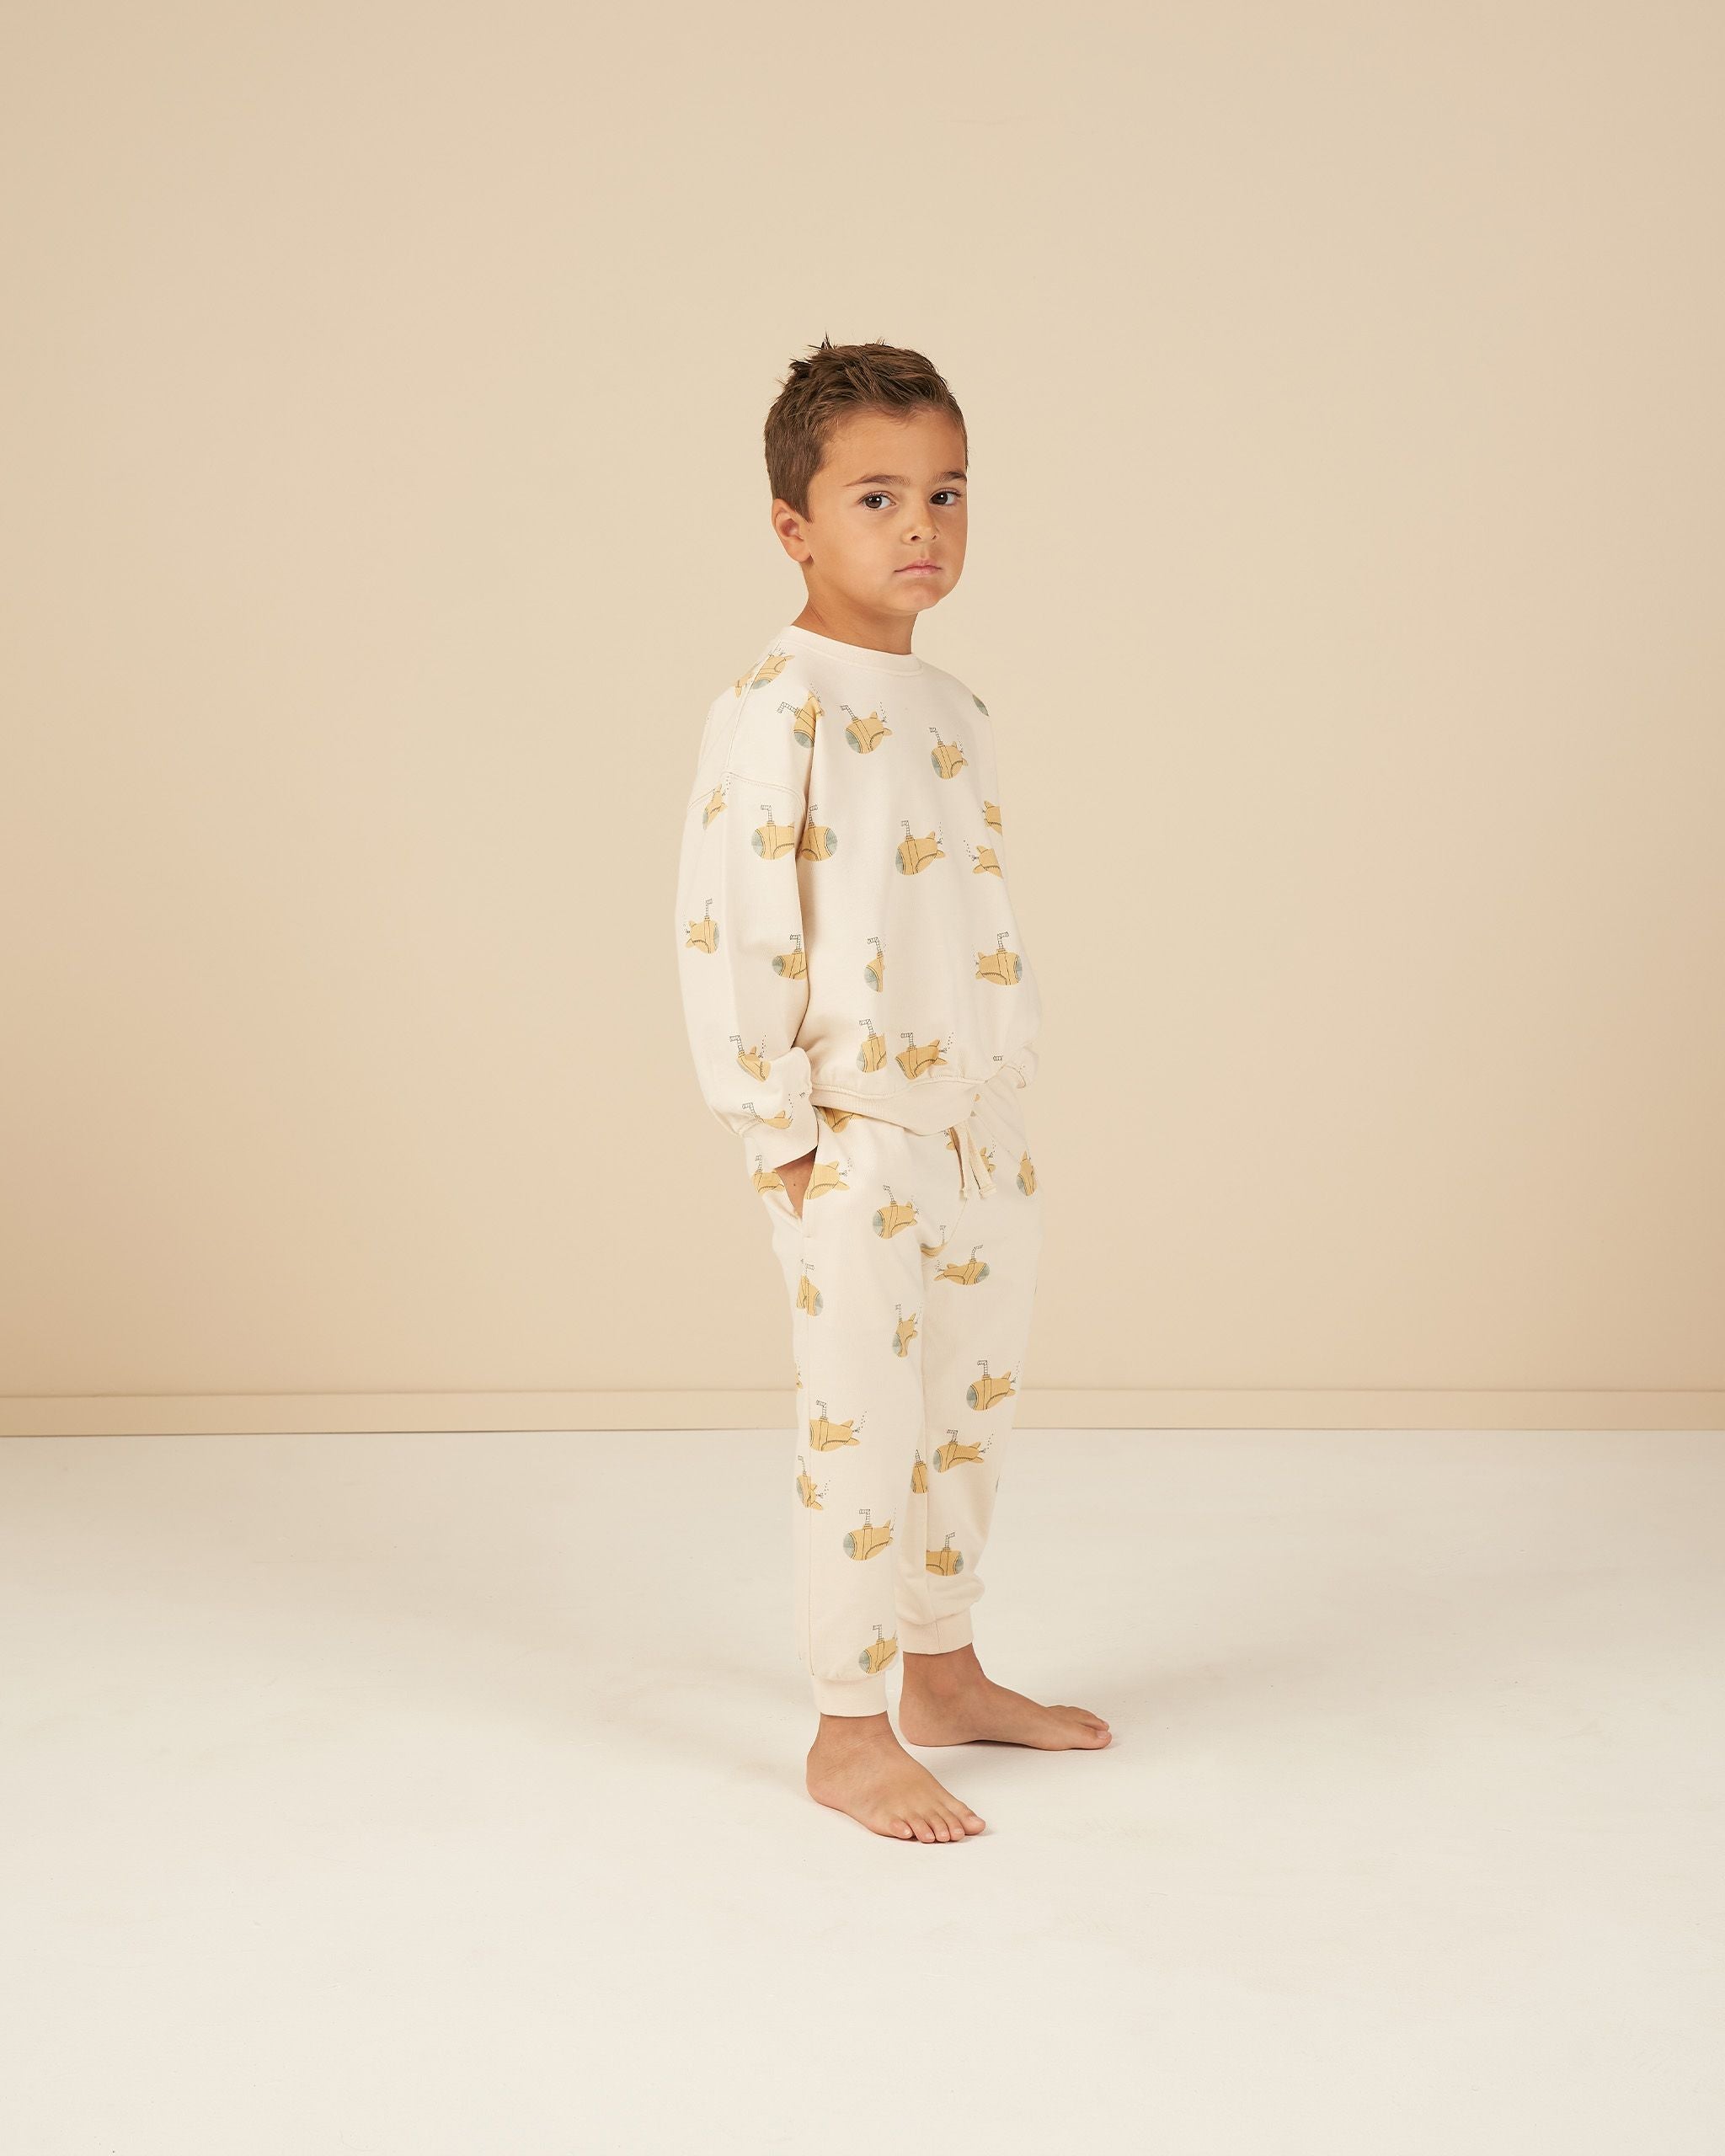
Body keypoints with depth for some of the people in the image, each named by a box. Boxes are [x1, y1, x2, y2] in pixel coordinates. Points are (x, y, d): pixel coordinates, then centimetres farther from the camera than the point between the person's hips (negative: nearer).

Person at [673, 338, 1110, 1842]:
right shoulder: (777, 703, -12)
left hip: (981, 1126, 8)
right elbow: (727, 921, -16)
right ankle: (849, 1734, 12)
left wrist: (1008, 1090, 15)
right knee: (865, 1426, -1)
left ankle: (945, 1673, 34)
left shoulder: (953, 707, 12)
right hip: (854, 1141, -8)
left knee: (972, 1411, 17)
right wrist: (778, 1129, -16)